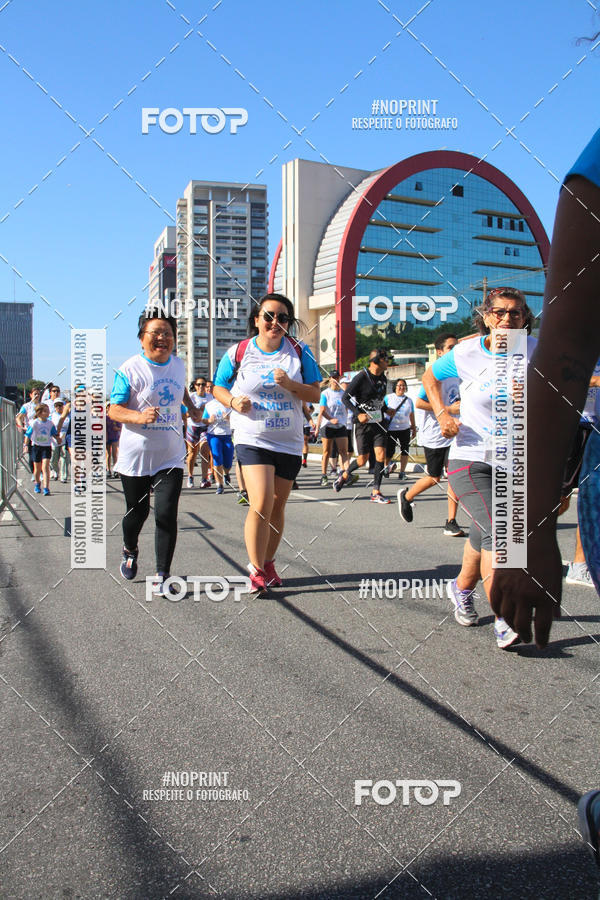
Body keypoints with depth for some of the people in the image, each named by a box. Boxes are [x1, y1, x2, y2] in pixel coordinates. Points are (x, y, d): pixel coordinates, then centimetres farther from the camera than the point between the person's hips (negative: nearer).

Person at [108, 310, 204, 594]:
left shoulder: (178, 364, 6)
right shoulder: (130, 369, -10)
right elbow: (114, 410, -12)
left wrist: (192, 408, 17)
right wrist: (140, 416, -29)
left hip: (170, 456, 3)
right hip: (135, 456, -2)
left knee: (166, 514, -9)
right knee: (137, 512, 12)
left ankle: (162, 575, 0)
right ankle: (130, 550, 45)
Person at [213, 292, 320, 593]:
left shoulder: (299, 351, 2)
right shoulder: (239, 352, -2)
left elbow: (315, 395, 1)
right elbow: (218, 386, 10)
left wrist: (289, 384, -17)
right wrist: (233, 401, -11)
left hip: (289, 442, 3)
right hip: (252, 438, -3)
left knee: (277, 507, 11)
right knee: (261, 504, -17)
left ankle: (268, 563, 30)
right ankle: (256, 569, -3)